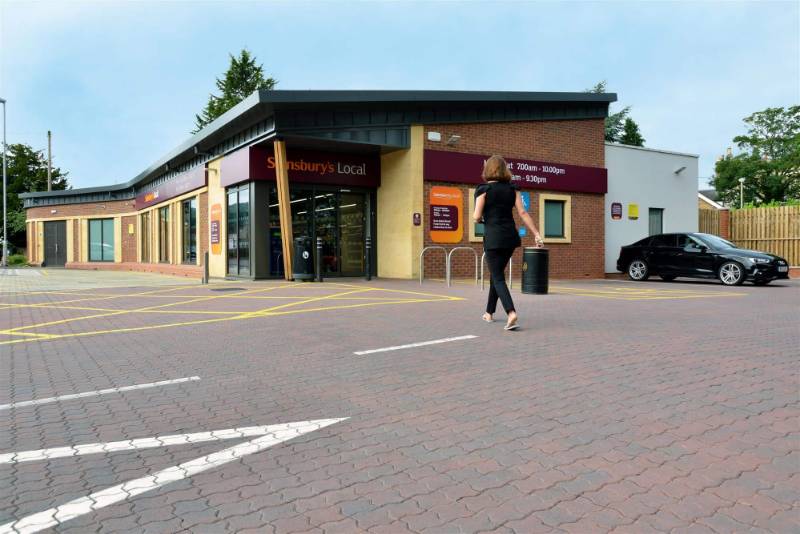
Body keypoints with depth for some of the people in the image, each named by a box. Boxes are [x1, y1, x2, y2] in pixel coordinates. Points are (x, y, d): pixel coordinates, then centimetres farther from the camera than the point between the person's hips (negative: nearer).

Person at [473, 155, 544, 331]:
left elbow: (477, 217, -10)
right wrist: (536, 234, 0)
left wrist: (478, 218, 14)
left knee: (498, 278, -3)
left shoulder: (484, 189, -5)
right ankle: (489, 312, 31)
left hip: (493, 237, -5)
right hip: (510, 237, 5)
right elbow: (523, 213, 0)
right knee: (497, 273, 20)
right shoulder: (512, 188, 7)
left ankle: (511, 313, -24)